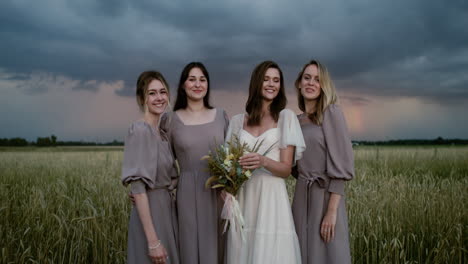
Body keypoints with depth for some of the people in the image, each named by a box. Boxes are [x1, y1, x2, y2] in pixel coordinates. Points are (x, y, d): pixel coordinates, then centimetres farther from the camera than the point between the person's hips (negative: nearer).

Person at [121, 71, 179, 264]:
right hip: (150, 215, -8)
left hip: (166, 210, 8)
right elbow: (138, 188, -21)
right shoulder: (140, 130, -16)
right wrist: (153, 240, -23)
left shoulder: (161, 133, 10)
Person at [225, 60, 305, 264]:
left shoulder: (286, 117, 2)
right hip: (242, 199, 3)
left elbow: (286, 168, -3)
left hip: (272, 198, -2)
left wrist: (264, 161, -23)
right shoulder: (237, 121, 10)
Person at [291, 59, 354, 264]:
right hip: (301, 196, 6)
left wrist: (332, 211, -18)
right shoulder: (296, 121, 11)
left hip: (326, 195, -6)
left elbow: (340, 165, -13)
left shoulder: (331, 112, -7)